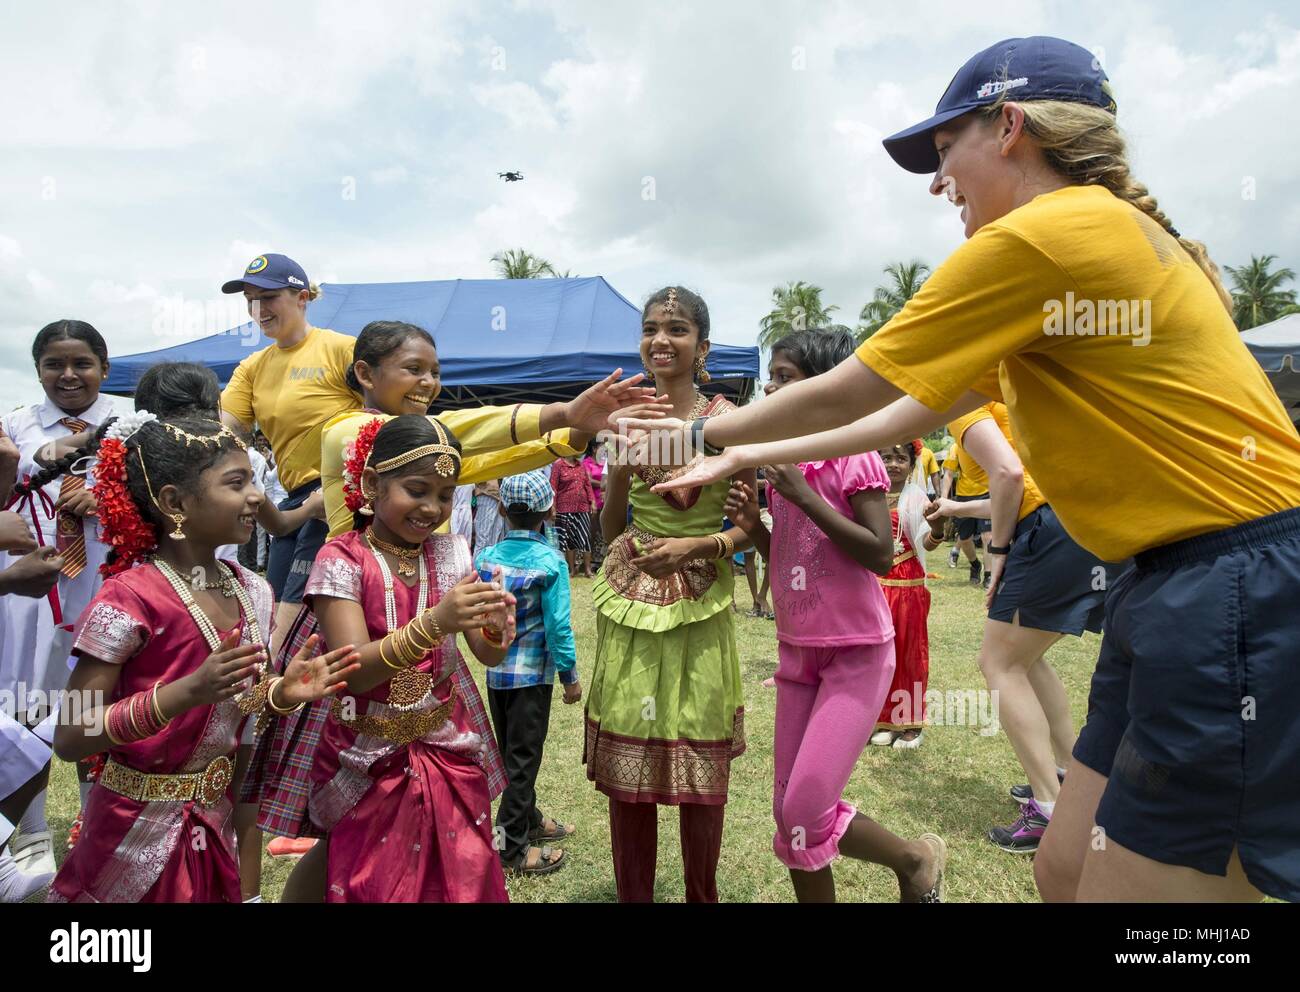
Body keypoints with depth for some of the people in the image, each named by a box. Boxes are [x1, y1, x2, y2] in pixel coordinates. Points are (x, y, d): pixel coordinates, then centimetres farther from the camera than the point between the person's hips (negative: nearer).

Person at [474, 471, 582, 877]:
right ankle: (511, 850, 13)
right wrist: (570, 676, -6)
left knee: (513, 753, 20)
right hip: (532, 673, -5)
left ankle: (529, 819, 39)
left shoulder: (485, 557, -2)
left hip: (494, 672, 5)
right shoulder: (550, 561, -15)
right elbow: (557, 626, -16)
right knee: (523, 758, 5)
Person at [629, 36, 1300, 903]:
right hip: (1177, 590, 9)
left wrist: (702, 433, 9)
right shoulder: (1107, 233, 17)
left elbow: (840, 397, -9)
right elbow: (918, 411, 18)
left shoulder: (1038, 236, -14)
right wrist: (742, 459, 21)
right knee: (1066, 870, 17)